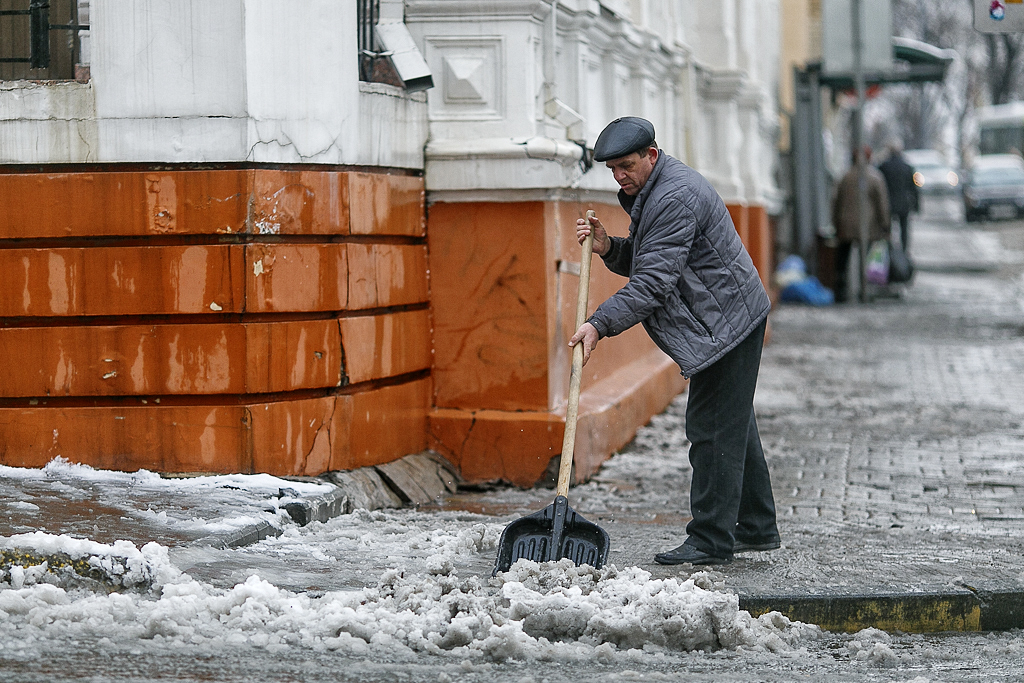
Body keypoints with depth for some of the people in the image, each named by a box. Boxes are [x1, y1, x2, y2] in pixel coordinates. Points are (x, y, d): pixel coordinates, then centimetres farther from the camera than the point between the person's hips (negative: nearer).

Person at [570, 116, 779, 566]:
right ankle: (756, 528, 25)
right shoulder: (651, 190, 12)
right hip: (728, 321, 11)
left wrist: (600, 325, -33)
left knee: (713, 429, -9)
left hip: (726, 321, -11)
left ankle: (711, 541, -7)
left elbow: (653, 281, -28)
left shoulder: (676, 198, -22)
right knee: (733, 426, 16)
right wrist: (608, 248, -3)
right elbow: (641, 263, 17)